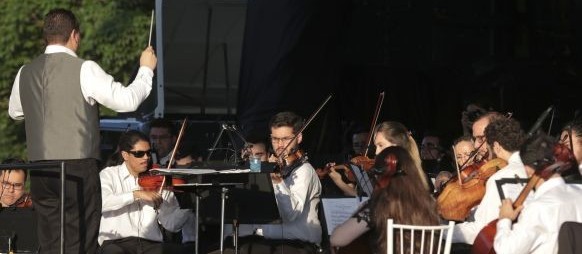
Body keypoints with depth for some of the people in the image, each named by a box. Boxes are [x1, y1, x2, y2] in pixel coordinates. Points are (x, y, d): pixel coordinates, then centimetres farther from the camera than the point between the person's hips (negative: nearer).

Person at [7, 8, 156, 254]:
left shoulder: (25, 73, 7)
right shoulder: (84, 70, -10)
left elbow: (15, 112, 25)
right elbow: (127, 100, -10)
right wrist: (146, 70, 5)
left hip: (40, 171, 5)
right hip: (78, 169, -5)